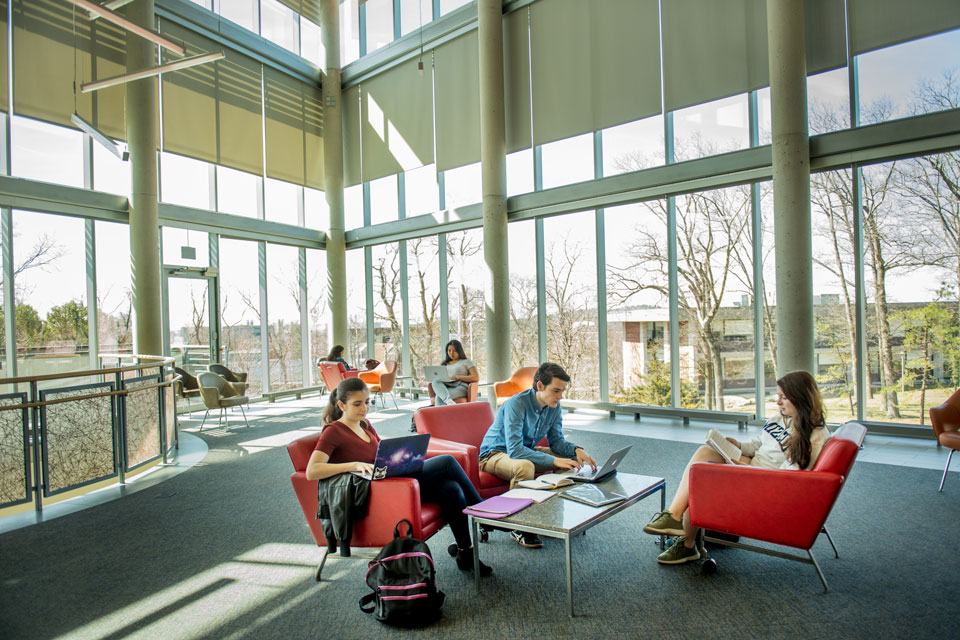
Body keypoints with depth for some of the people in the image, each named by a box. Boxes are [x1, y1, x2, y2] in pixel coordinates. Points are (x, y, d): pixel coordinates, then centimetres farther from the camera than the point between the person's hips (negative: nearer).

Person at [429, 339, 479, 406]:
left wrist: (458, 377, -12)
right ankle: (448, 400, -60)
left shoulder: (467, 362, 14)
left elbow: (476, 377, 0)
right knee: (435, 382, -35)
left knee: (439, 397, -35)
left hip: (460, 387, -4)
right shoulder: (444, 363, 30)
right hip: (445, 388, 4)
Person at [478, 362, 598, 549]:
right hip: (495, 454, -7)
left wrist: (576, 450, -20)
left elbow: (556, 440, 2)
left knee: (571, 457, -7)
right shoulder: (516, 404, -31)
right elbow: (514, 450, -36)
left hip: (526, 451, 8)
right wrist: (554, 460, -41)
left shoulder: (554, 406, -7)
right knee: (525, 466, -39)